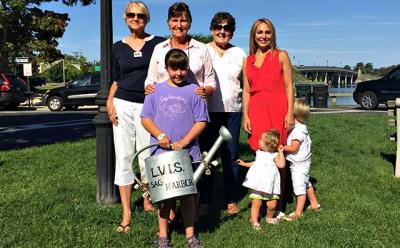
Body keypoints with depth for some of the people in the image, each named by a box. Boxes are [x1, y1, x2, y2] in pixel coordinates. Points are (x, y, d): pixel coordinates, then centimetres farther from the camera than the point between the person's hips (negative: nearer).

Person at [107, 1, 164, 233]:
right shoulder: (118, 47, 11)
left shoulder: (158, 43, 3)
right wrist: (109, 101, 1)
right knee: (123, 157, 1)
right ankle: (126, 213, 8)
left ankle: (148, 201, 24)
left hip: (148, 107, -2)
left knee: (148, 156, 1)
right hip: (123, 105, 2)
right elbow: (116, 80, 15)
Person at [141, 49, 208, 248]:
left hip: (187, 153, -1)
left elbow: (201, 121, -2)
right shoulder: (156, 90, 5)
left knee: (187, 193, 8)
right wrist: (160, 135, -11)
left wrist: (183, 142, -12)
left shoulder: (194, 91, 1)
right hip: (161, 152, 1)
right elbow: (145, 118, 5)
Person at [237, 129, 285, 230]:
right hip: (257, 184, 3)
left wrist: (280, 152, -20)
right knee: (256, 203, -4)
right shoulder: (259, 153, 11)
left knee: (272, 204, 1)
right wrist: (245, 164, 28)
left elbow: (281, 165, -20)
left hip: (270, 185, -3)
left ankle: (269, 218, 29)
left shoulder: (274, 155, -4)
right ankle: (254, 221, 6)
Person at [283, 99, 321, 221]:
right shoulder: (301, 127, 7)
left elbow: (293, 148, -25)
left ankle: (298, 212, 0)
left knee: (299, 187, -5)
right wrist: (284, 147, 7)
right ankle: (314, 204, 39)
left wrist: (281, 148, -17)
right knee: (306, 183, 24)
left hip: (299, 164, -11)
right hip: (302, 162, 11)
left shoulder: (298, 130, -24)